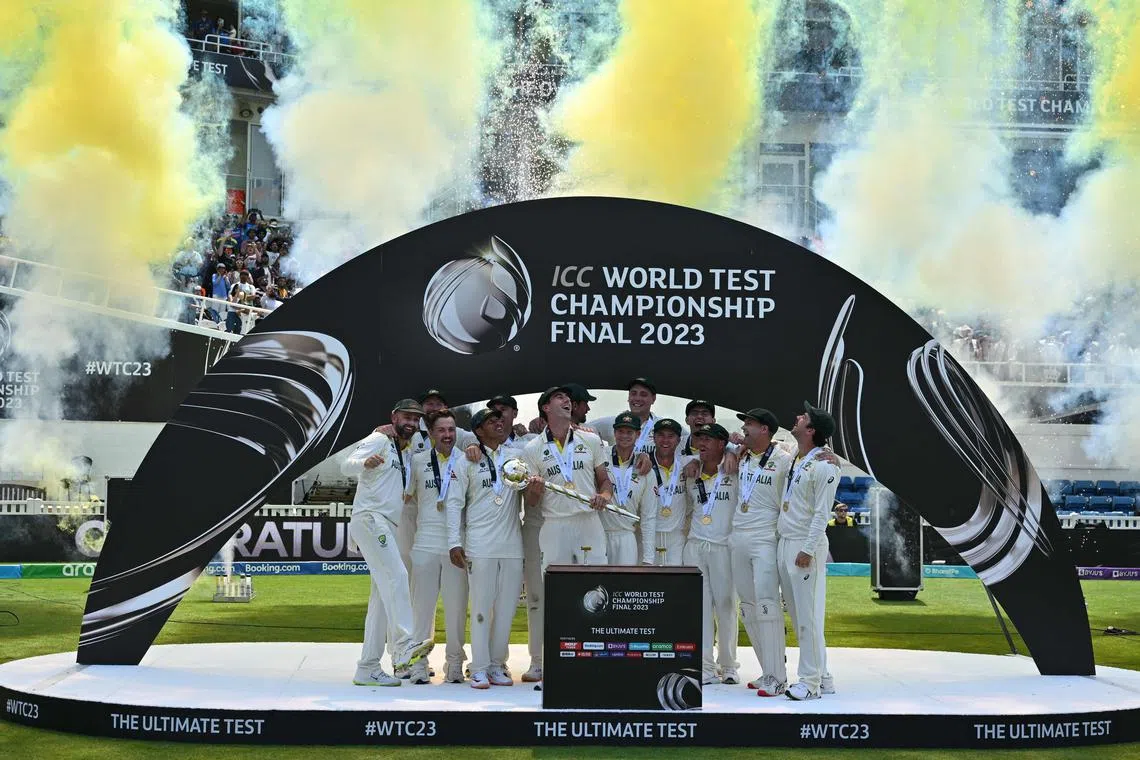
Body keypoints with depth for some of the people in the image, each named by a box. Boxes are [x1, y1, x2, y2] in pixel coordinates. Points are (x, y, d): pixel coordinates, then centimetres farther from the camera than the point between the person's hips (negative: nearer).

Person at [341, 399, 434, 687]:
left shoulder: (406, 453, 23)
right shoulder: (380, 440, 0)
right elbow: (346, 465, -14)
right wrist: (365, 462, -36)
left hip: (389, 528, 9)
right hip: (370, 519, -9)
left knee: (382, 597, 6)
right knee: (396, 575, -26)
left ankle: (367, 669, 8)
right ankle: (404, 645, -39)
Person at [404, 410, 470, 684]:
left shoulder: (466, 461, 6)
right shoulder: (418, 461, 9)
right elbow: (407, 495, 19)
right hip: (425, 542, 1)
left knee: (456, 606, 2)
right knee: (422, 604, 2)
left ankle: (455, 664, 11)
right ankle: (419, 664, 8)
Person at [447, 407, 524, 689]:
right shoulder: (468, 461, 5)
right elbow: (454, 502, 3)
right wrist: (455, 543, -5)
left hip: (512, 544, 3)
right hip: (479, 545, -3)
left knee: (507, 606, 4)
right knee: (482, 606, -3)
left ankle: (497, 665, 14)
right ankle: (480, 668, 2)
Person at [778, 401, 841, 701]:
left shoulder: (824, 466, -11)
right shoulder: (791, 459, 13)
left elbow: (821, 513, -15)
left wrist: (808, 549, -20)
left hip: (806, 546, -9)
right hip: (784, 542, 9)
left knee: (808, 616, -6)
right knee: (797, 616, 10)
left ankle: (810, 681, -3)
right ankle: (820, 675, 17)